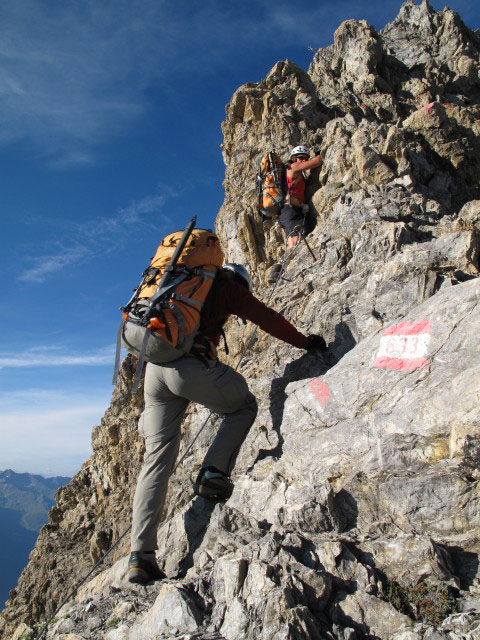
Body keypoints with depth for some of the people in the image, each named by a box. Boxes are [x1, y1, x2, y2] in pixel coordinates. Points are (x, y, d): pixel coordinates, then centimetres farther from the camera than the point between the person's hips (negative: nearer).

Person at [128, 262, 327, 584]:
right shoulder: (228, 286, 13)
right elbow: (267, 318, 11)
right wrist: (305, 341, 26)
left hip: (154, 366, 6)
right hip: (192, 365, -6)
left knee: (157, 458, 6)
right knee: (244, 405, 20)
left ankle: (141, 554, 2)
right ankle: (213, 472, 1)